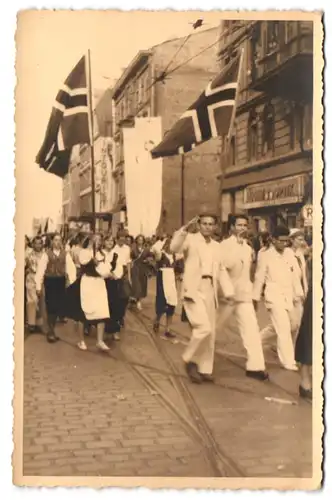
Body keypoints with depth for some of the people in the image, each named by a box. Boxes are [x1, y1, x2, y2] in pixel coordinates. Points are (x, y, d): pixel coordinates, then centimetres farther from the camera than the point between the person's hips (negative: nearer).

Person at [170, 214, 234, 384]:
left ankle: (205, 369, 19)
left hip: (210, 291, 6)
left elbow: (221, 269, 16)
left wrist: (228, 290, 3)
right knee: (203, 328, -19)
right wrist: (185, 230, -28)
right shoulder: (190, 239, 0)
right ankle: (190, 359, 3)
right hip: (194, 290, -6)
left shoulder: (216, 246, 18)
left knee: (210, 333, 8)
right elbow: (174, 248, -18)